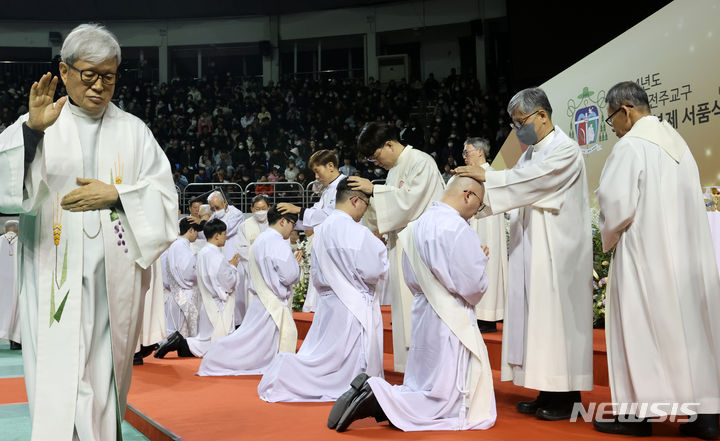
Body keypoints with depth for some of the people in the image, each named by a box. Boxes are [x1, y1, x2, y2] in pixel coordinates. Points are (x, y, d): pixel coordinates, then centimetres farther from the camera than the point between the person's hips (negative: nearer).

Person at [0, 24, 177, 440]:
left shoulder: (134, 131, 11)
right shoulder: (35, 125, 6)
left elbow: (164, 198, 5)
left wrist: (115, 195, -12)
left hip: (116, 280, 2)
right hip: (56, 277, -1)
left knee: (107, 375, 8)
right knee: (58, 388, -5)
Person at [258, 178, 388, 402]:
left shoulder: (323, 228, 11)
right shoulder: (354, 231, -17)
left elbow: (316, 275, 15)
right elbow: (372, 270, -17)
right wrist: (380, 245, -2)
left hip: (329, 304, 9)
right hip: (354, 307, -9)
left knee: (322, 356, 16)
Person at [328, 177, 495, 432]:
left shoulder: (420, 223, 11)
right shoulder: (456, 227, -17)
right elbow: (472, 284, -19)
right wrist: (481, 259, 3)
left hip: (423, 316, 9)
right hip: (449, 323, -9)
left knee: (422, 390, 19)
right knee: (448, 406, -1)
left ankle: (372, 394, -3)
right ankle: (375, 397, -13)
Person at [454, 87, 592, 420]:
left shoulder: (565, 150, -7)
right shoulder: (531, 153, 17)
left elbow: (533, 181, -21)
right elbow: (516, 193, 12)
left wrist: (486, 177, -20)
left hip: (556, 250, -8)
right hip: (531, 250, 8)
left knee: (556, 315, -5)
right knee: (535, 316, 7)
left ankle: (567, 397, 4)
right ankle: (549, 392, 15)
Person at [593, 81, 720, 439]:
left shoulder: (630, 145, -11)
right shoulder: (677, 141, 14)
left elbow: (615, 201, -18)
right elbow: (689, 201, 16)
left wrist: (609, 238, 1)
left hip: (646, 252, -8)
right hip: (687, 251, 8)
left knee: (640, 329, 0)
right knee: (690, 326, 9)